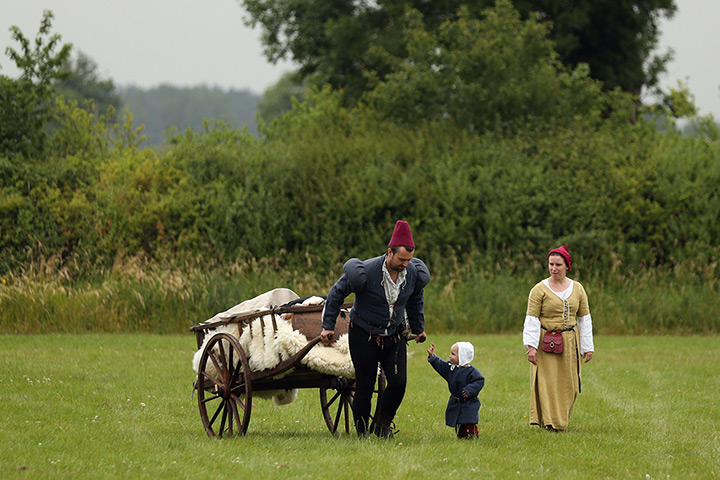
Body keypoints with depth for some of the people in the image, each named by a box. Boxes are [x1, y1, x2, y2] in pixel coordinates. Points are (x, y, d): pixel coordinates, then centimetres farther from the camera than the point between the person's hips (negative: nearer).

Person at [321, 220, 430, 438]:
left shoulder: (413, 274, -7)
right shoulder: (366, 272, -22)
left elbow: (415, 300, 16)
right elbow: (337, 293, -7)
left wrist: (418, 328, 25)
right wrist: (328, 326, -4)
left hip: (394, 337, 4)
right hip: (364, 336, -4)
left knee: (398, 383, -9)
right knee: (365, 387, -2)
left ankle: (384, 425, 14)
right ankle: (362, 432, 15)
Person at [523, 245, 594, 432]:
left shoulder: (577, 289, 7)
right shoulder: (539, 290, -3)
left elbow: (584, 319, 12)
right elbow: (531, 320, -5)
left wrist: (588, 347, 9)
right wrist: (531, 346, -14)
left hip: (570, 342, 3)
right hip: (546, 342, -3)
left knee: (568, 384, 4)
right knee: (547, 381, -6)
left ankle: (561, 420, 17)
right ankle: (550, 422, -2)